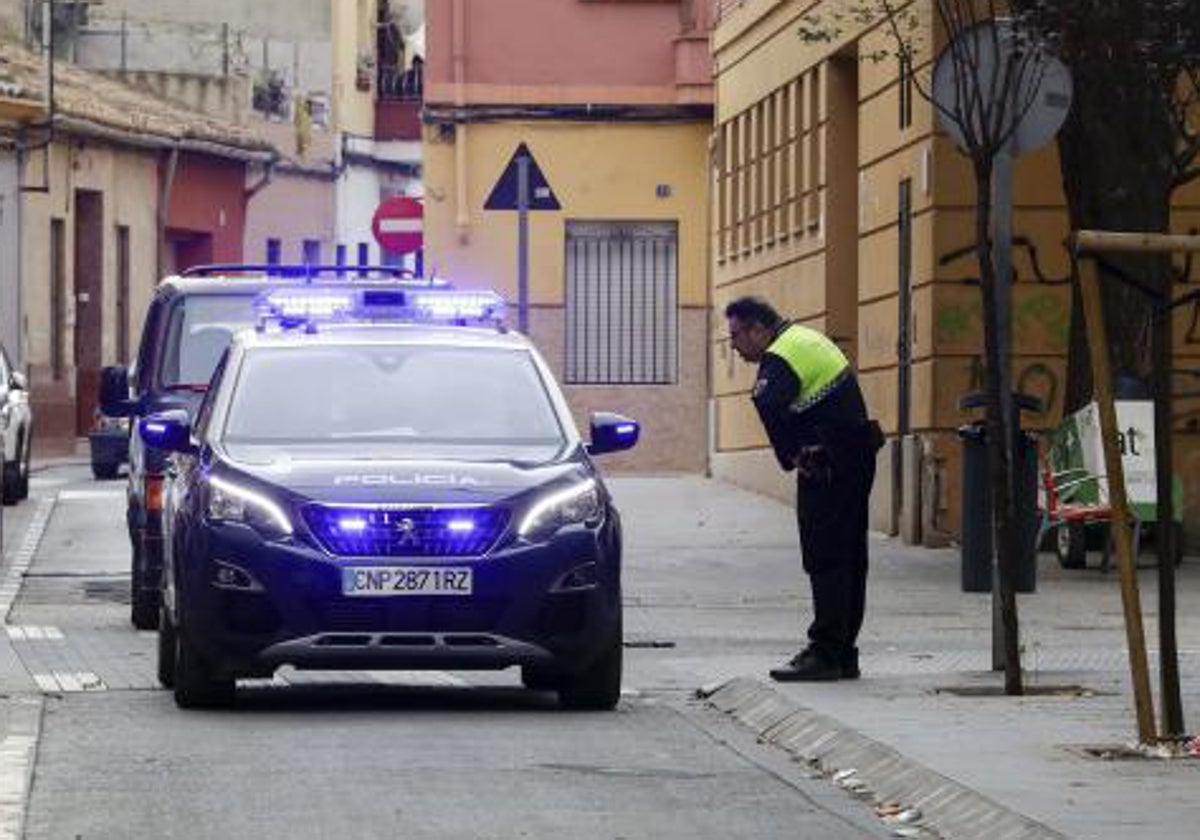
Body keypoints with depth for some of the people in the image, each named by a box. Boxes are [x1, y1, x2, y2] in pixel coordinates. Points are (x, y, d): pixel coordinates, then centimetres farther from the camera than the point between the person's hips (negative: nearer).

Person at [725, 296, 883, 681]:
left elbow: (770, 405, -35)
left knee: (824, 559, -7)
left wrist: (792, 457, -24)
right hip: (857, 457, 10)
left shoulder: (780, 358, -15)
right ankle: (843, 654, 19)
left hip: (828, 466, -10)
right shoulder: (806, 338, 17)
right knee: (849, 558, 13)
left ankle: (825, 653, -7)